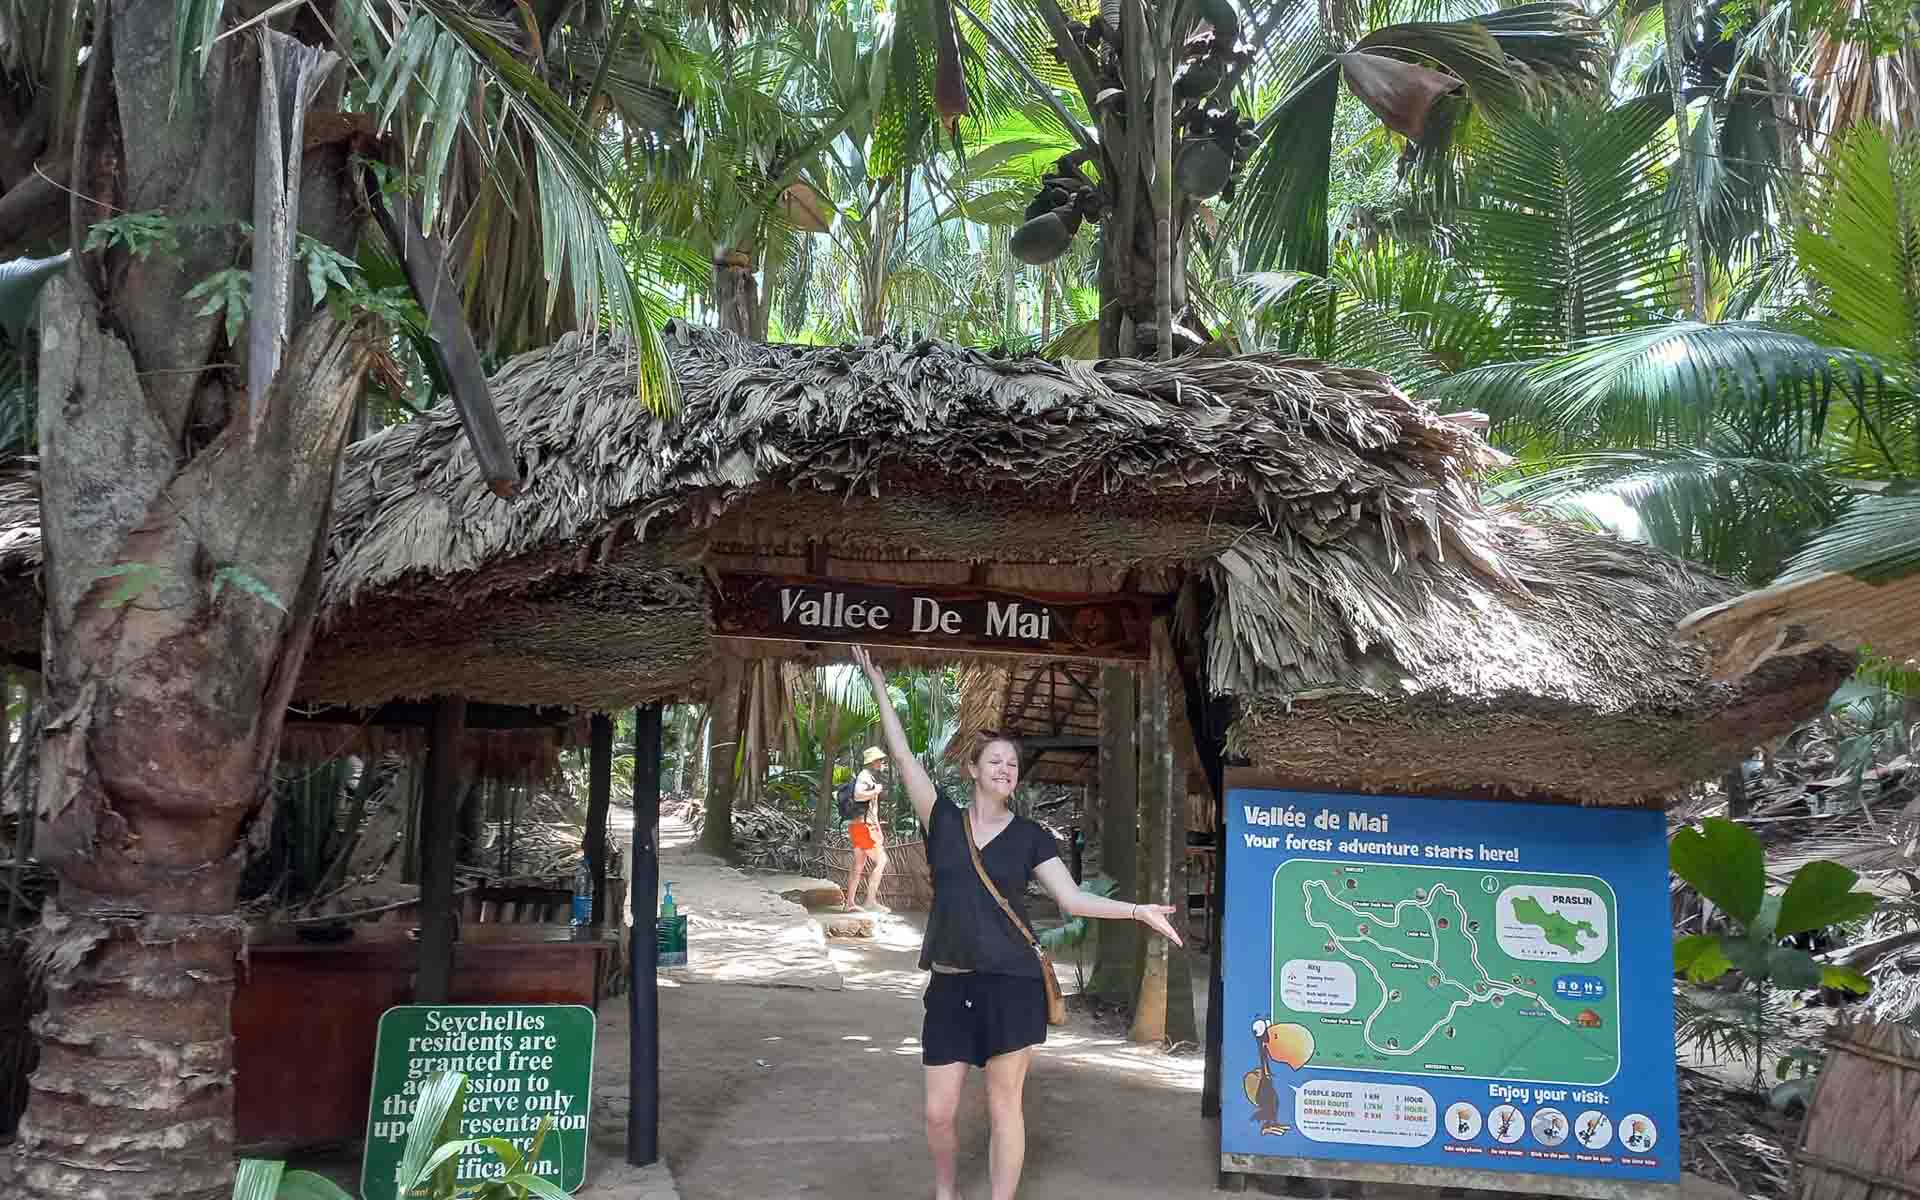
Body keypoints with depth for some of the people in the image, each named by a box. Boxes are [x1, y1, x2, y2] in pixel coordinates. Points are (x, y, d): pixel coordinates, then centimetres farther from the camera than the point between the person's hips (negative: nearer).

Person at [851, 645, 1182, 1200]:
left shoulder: (1030, 836, 4)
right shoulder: (943, 821, 5)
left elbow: (1071, 898, -1)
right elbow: (902, 755, 2)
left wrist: (1136, 910, -14)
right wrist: (879, 687, 0)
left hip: (1010, 984, -1)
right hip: (950, 987, 1)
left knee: (1004, 1105, 3)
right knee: (938, 1112, 5)